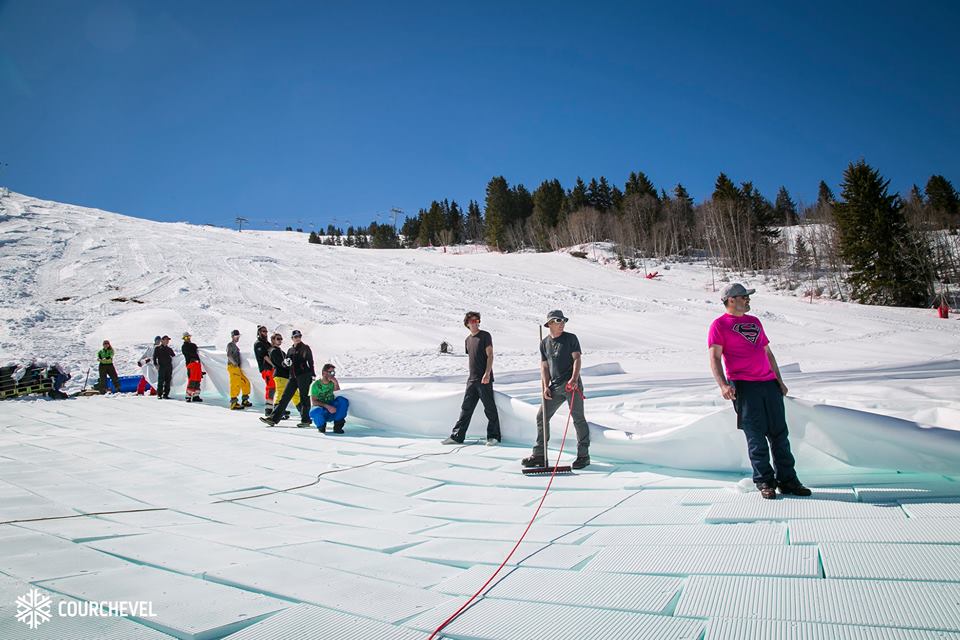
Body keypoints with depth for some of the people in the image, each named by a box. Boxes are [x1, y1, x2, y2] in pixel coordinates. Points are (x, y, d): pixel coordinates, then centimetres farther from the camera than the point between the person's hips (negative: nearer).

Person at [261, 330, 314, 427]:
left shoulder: (305, 348, 2)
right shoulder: (290, 350, 17)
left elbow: (310, 362, -1)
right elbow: (284, 365, 18)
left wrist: (313, 375, -7)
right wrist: (286, 362, -6)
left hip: (304, 375, -6)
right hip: (293, 377, 6)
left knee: (304, 397, -2)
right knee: (285, 397, 1)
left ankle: (306, 420, 6)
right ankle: (274, 418, -1)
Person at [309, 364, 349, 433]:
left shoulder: (333, 382, 2)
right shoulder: (316, 385, -8)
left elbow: (338, 395, -8)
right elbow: (313, 402, -13)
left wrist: (336, 384, -21)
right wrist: (327, 406, -27)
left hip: (332, 409, 3)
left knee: (343, 400, -25)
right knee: (316, 411, -39)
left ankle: (338, 426, -14)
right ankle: (321, 426, -2)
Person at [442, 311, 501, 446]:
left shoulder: (485, 336, -3)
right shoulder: (468, 340, 16)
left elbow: (490, 356, -9)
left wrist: (487, 373, -18)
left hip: (484, 379, -6)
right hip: (472, 379, 6)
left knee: (490, 408, -2)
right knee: (466, 408, 9)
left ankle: (493, 437, 7)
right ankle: (457, 436, 13)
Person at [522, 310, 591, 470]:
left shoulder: (571, 338, 1)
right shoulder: (544, 343, 13)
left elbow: (577, 359, -6)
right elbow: (544, 366, 12)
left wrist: (574, 379, -21)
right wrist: (545, 386, 1)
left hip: (572, 384, -5)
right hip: (554, 386, 5)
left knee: (578, 418, -4)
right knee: (541, 417, 4)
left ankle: (583, 455, 7)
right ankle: (539, 455, 15)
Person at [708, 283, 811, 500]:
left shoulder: (754, 321, 22)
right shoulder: (719, 324, 1)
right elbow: (714, 358, -7)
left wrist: (779, 380, 18)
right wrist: (723, 385, -20)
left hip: (769, 383, 6)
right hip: (743, 385, -6)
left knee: (779, 433, 6)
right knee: (756, 436, -1)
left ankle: (787, 480, 16)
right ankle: (764, 481, 10)